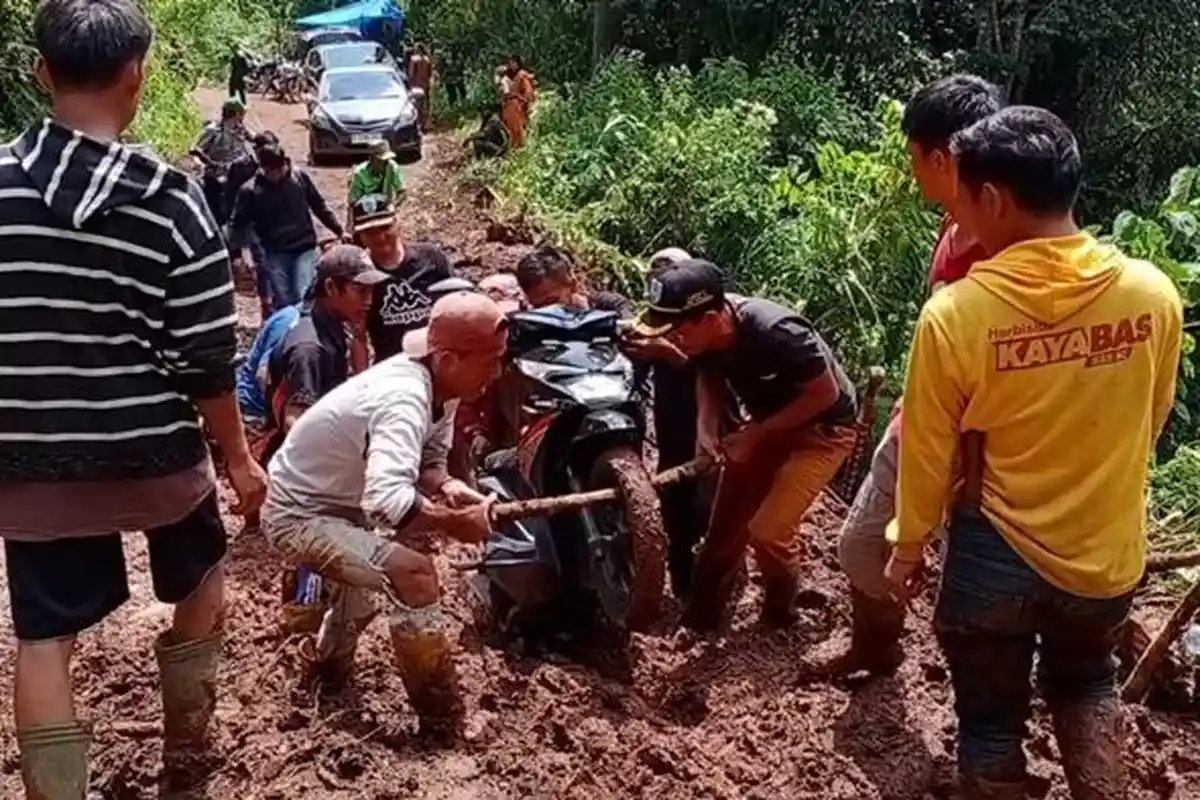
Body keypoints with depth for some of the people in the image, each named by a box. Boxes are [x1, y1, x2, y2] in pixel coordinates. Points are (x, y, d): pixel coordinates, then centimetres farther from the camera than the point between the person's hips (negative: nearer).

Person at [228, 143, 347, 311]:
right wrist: (243, 249, -19)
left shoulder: (299, 176, -1)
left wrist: (339, 231, 14)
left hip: (304, 248, 0)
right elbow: (238, 223, -3)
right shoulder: (250, 191, -6)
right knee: (284, 302, 1)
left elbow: (319, 206, 11)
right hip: (275, 254, 0)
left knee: (304, 297, -12)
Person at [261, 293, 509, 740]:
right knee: (413, 574, -21)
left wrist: (447, 487, -17)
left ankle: (331, 658, 48)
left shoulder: (439, 385, -5)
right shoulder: (404, 399, -33)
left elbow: (428, 462, 5)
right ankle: (443, 720, -7)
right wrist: (454, 521, -34)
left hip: (338, 499, 10)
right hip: (298, 515, -10)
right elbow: (386, 501, -47)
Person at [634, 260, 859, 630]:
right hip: (769, 423, 7)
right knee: (725, 524, 6)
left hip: (822, 429, -6)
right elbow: (710, 376, 4)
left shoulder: (776, 332, -37)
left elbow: (825, 394, -25)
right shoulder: (708, 332, -18)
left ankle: (780, 616, 16)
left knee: (767, 530, -12)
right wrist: (706, 425, -16)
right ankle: (699, 619, 21)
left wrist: (755, 434, -24)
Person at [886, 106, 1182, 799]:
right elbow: (1150, 422, 3)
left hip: (997, 560, -3)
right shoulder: (1154, 293, -13)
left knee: (991, 717, 18)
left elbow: (928, 453, -11)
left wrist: (909, 545, 6)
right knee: (1086, 683, 31)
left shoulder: (956, 314, -22)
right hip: (1110, 555, 3)